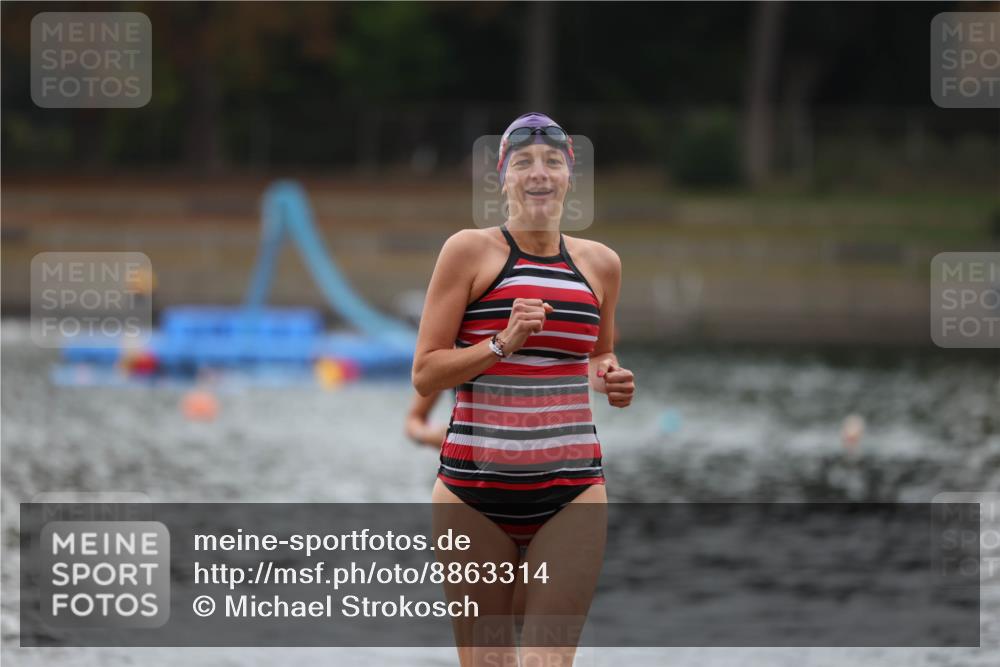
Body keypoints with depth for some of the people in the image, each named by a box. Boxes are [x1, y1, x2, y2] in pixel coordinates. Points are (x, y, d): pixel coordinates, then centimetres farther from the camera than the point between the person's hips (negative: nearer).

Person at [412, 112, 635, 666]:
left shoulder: (600, 263, 11)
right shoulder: (470, 251, 0)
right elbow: (425, 374, -2)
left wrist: (612, 380, 6)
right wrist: (502, 344, -16)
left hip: (571, 489, 2)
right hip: (475, 484, -2)